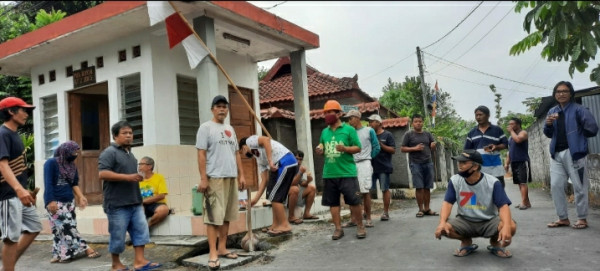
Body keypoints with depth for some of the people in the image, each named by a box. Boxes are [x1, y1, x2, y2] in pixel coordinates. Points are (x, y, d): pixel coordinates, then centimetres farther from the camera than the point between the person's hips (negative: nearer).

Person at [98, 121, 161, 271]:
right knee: (118, 235, 3)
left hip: (134, 202, 8)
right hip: (117, 203, -8)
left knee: (141, 230, 2)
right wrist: (128, 177, -23)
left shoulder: (129, 153, 18)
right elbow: (102, 174, -21)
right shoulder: (109, 152, -9)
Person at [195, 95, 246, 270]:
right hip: (214, 178, -7)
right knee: (213, 215, -8)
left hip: (231, 177, 7)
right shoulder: (206, 127, -2)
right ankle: (213, 253, -5)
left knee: (227, 215, 9)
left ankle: (222, 248, 17)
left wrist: (241, 175, 13)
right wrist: (203, 179, -15)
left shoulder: (230, 129, 18)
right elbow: (201, 154, -8)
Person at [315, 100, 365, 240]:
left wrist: (345, 148, -20)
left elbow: (358, 148, -3)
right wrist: (319, 151, -2)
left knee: (354, 201, -1)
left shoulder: (349, 129, -2)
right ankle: (338, 228, 18)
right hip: (329, 174, 5)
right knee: (333, 202, 7)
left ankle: (360, 226, 16)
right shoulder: (324, 132, 12)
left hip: (347, 173, -4)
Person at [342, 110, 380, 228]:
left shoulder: (369, 131, 2)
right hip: (352, 165, 4)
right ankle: (354, 219, 10)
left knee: (365, 192, -3)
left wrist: (367, 159, 7)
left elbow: (377, 147, 4)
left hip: (364, 164, -4)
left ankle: (368, 218, 5)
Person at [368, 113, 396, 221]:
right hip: (371, 166, 4)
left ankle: (386, 212, 11)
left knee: (385, 189, 3)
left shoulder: (387, 135, 1)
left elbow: (393, 150, -4)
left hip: (383, 167, -4)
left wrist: (380, 145, -13)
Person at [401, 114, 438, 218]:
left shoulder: (428, 134, 13)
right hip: (415, 164, -3)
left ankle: (427, 209, 11)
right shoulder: (409, 135, 3)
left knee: (427, 187, 4)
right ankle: (421, 209, 2)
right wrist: (414, 148, -13)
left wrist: (434, 145, -13)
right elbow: (402, 149, 1)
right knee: (419, 187, -4)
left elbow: (433, 147, 11)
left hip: (428, 163, 3)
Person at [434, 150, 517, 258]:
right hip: (465, 221, 2)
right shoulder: (455, 181, -8)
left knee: (511, 226, -31)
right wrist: (442, 222, -33)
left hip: (489, 222, -1)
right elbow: (447, 203, -13)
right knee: (444, 228, -27)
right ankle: (467, 242, 7)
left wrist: (506, 227, -42)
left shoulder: (493, 182, -15)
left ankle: (495, 243, 6)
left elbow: (503, 206, -22)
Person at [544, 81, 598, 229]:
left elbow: (592, 129, -11)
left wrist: (576, 136, 2)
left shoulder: (578, 109, -4)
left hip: (574, 152, -6)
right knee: (556, 185, 5)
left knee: (579, 186, 0)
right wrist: (548, 124, -4)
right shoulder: (552, 111, 13)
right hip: (556, 154, 6)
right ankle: (563, 218, 15)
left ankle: (582, 218, 12)